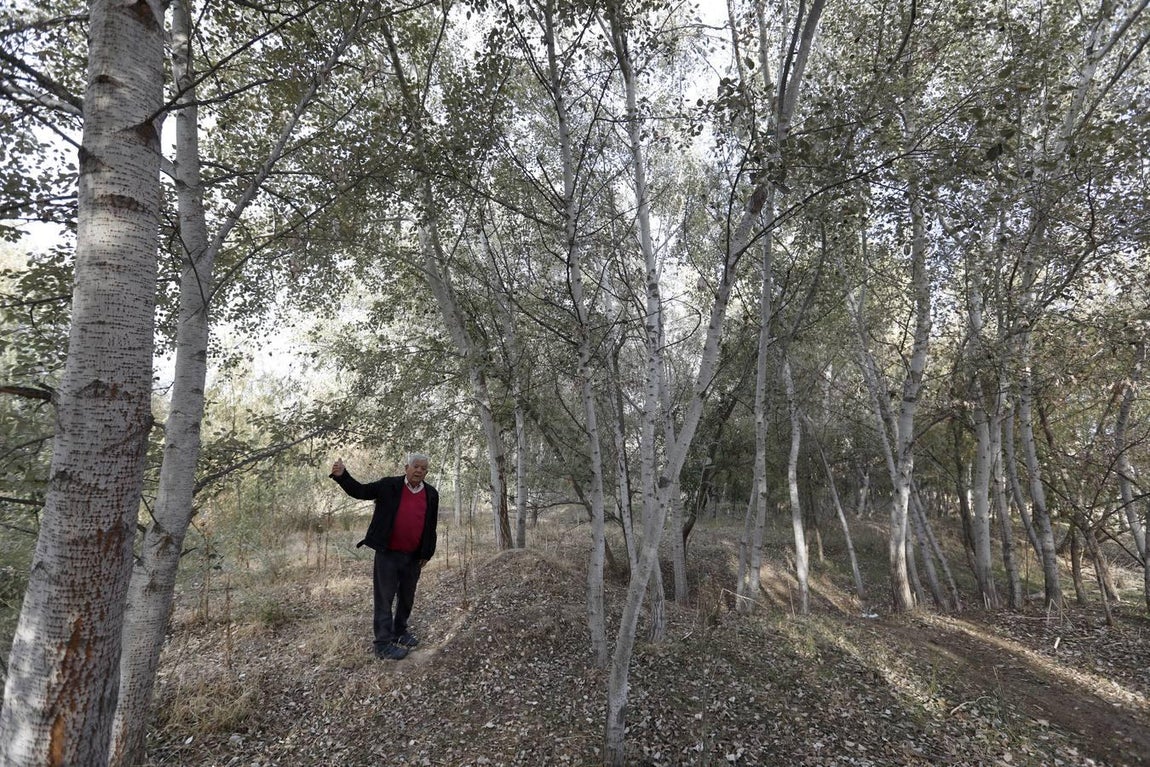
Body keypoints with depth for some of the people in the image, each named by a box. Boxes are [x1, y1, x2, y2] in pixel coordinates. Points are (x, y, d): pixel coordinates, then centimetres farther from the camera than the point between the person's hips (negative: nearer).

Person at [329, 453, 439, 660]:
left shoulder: (431, 494, 3)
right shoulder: (389, 486, -7)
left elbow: (431, 527, 7)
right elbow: (360, 491, -6)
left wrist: (427, 554, 7)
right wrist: (342, 475, -23)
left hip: (413, 557, 4)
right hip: (388, 554, -4)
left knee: (407, 597, 19)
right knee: (384, 599, 2)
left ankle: (400, 632, 38)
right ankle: (383, 644, 13)